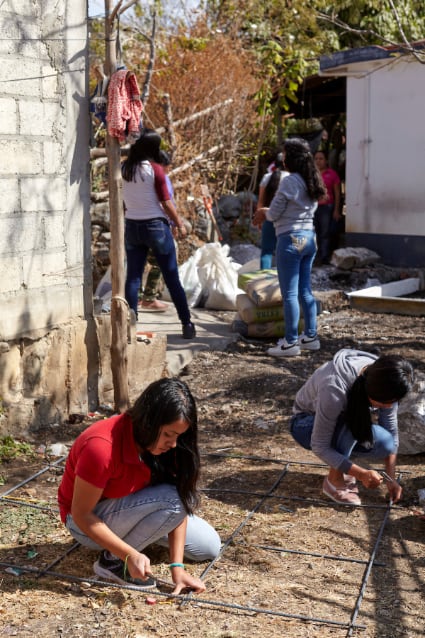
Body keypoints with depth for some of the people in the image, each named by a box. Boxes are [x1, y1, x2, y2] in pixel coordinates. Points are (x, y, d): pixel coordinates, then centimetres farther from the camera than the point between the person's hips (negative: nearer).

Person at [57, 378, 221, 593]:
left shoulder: (164, 443, -15)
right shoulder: (102, 447, -35)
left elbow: (180, 502, -14)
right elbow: (81, 515, -27)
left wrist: (177, 566, -21)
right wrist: (130, 555, -32)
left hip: (132, 506, 7)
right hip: (88, 522, -6)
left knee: (209, 547, 2)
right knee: (168, 500, -31)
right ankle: (113, 560, -13)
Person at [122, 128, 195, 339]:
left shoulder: (124, 168, 1)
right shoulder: (155, 169, -12)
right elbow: (166, 203, -10)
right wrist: (180, 224, 2)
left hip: (132, 225, 4)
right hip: (155, 226, -4)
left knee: (133, 278, 7)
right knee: (172, 278, 4)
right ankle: (186, 324, 10)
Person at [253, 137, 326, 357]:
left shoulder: (289, 182, -15)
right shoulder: (312, 182, 11)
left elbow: (274, 214, -10)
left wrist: (263, 212, 12)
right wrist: (268, 212, 16)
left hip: (291, 240, -8)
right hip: (309, 238, 8)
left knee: (289, 293, -2)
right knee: (305, 291, 15)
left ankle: (291, 343, 3)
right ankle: (311, 337, 21)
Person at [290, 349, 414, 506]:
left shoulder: (382, 381, -22)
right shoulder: (334, 390, -40)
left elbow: (391, 431, -8)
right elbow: (319, 447, -32)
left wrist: (391, 479, -12)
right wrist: (361, 474, -35)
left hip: (343, 426, 6)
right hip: (307, 425, -6)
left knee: (385, 443, -21)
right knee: (353, 423, -36)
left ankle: (338, 465, 4)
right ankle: (334, 480, -16)